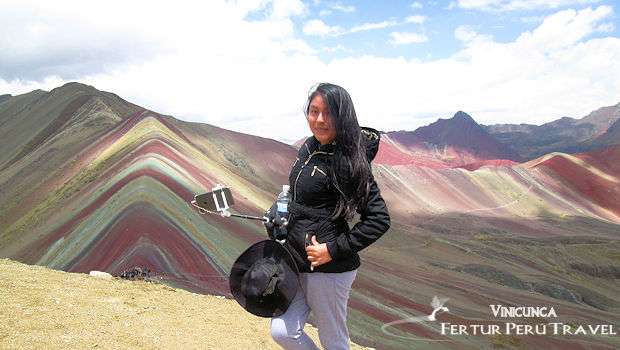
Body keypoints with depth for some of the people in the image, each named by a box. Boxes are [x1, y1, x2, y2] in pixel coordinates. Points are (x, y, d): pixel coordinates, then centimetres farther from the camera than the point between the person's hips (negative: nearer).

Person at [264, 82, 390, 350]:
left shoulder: (348, 162, -18)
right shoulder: (308, 149, 6)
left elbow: (379, 220, -18)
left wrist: (334, 250, -19)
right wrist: (277, 213, 8)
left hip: (329, 268, -7)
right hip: (295, 262, 7)